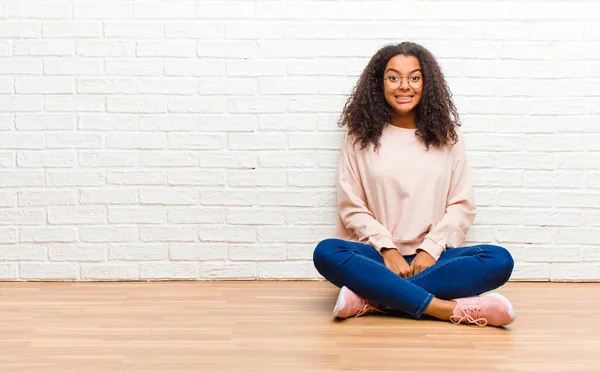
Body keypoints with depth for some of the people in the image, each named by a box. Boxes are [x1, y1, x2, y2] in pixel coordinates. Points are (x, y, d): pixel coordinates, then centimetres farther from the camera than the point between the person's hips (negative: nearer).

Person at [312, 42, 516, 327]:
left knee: (499, 260, -25)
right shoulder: (361, 137, 6)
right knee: (327, 253, -32)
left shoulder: (446, 135, 9)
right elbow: (351, 207, 2)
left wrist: (430, 249, -10)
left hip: (431, 258, 2)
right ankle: (447, 309, -37)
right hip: (378, 256, -1)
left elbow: (462, 204, 5)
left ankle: (372, 298, -31)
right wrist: (388, 250, -12)